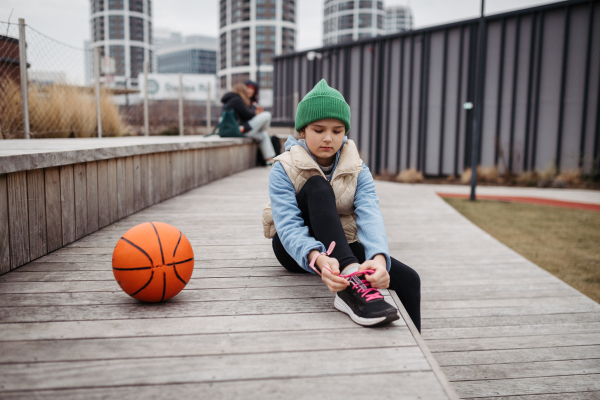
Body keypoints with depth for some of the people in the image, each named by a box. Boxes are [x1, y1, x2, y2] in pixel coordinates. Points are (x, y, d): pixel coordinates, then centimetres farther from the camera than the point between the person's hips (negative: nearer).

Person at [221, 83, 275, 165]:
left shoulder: (229, 100, 19)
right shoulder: (236, 99, -12)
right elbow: (247, 114, -10)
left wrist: (255, 109, 14)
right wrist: (255, 112, 10)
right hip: (240, 129, -11)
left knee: (264, 135, 21)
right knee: (267, 115, -6)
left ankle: (270, 159, 19)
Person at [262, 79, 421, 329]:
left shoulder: (357, 171, -5)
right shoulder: (283, 170, -12)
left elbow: (370, 217, -23)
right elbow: (289, 227, -28)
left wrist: (379, 258, -46)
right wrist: (317, 259, -50)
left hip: (343, 247, 3)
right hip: (297, 252, -3)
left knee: (409, 279, -22)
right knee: (317, 186, -32)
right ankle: (351, 281, -50)